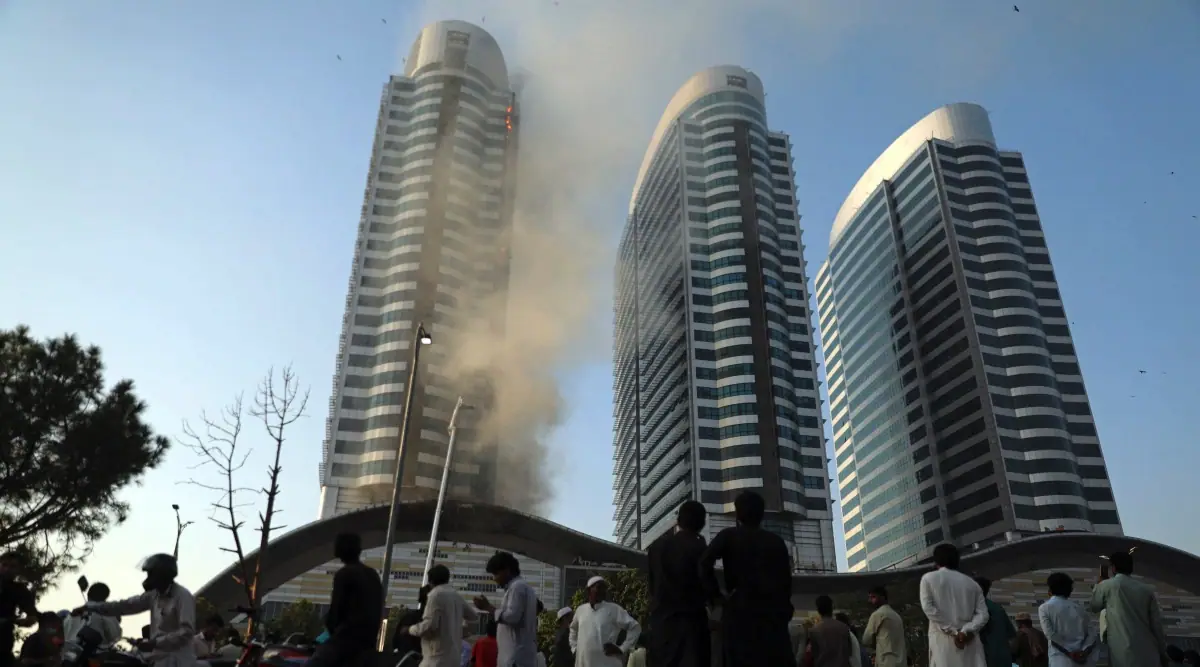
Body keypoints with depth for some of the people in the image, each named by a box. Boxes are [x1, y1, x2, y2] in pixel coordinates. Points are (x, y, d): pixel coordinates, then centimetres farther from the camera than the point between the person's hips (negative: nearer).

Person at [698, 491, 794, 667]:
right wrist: (784, 613, 16)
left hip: (740, 613, -2)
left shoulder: (729, 536, 5)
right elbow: (786, 580, 10)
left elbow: (704, 563, -10)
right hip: (773, 615, 2)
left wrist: (715, 595, 1)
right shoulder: (777, 541, 12)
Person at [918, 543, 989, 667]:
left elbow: (928, 608, -5)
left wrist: (953, 631, -5)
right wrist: (966, 631, -5)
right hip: (970, 642, 3)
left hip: (943, 640, -3)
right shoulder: (972, 583, 18)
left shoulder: (928, 578, 8)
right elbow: (983, 614, 6)